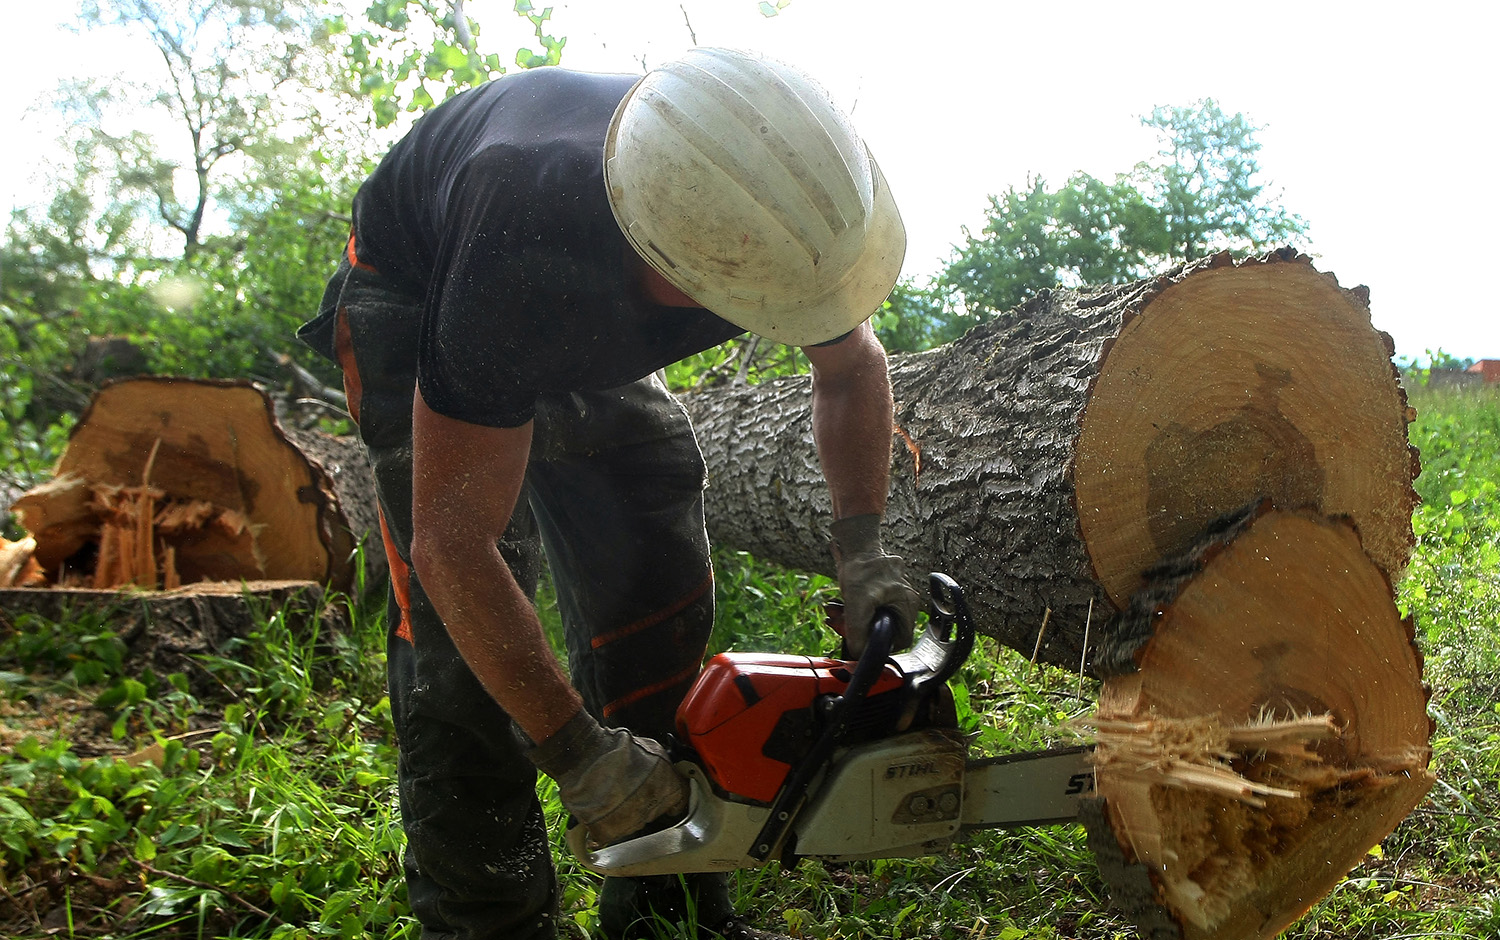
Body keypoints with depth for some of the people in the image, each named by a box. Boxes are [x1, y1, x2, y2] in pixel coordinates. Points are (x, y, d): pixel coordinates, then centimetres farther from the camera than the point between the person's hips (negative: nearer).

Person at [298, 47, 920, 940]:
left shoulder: (794, 193, -30)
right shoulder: (523, 261, -46)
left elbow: (853, 363, -8)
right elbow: (452, 544, -38)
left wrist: (862, 549, -20)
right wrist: (578, 755, -35)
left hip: (594, 325, 5)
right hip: (413, 298, -4)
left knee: (659, 587, -3)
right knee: (462, 624, -17)